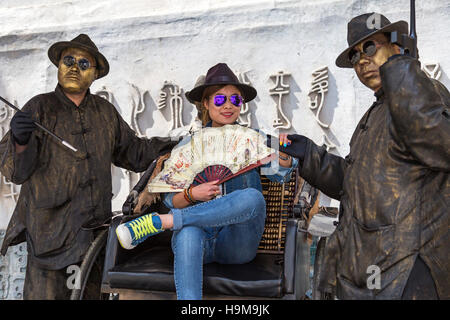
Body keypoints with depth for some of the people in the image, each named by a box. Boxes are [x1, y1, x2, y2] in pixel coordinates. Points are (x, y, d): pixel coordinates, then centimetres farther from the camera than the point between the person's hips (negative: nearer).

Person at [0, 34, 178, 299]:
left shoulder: (105, 111, 11)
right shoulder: (40, 108, -2)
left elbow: (132, 152, 21)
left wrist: (178, 147, 11)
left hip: (96, 227, 4)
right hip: (49, 230, -4)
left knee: (95, 293, 12)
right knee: (47, 292, -2)